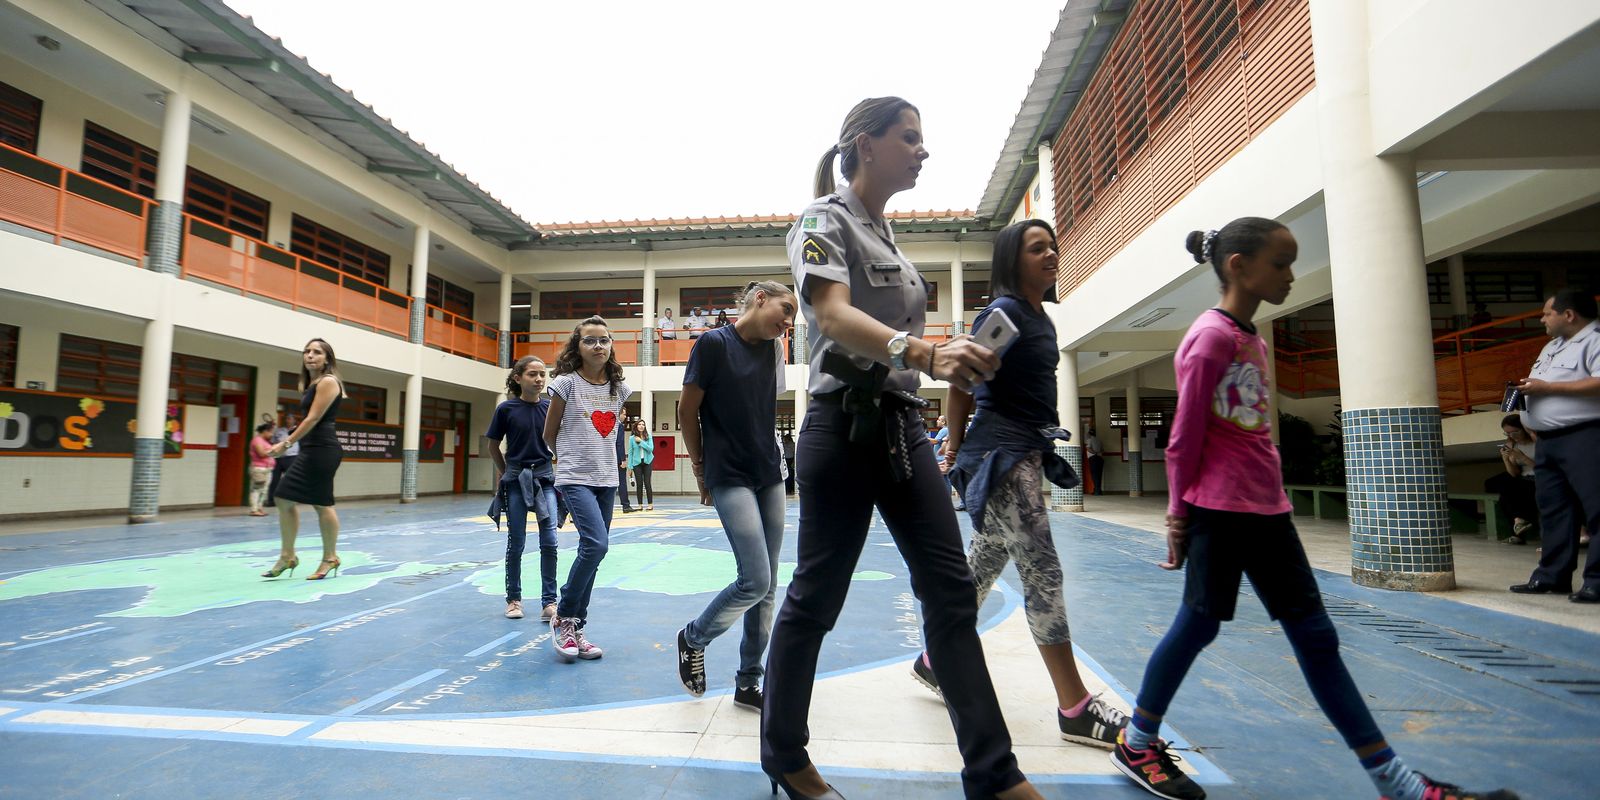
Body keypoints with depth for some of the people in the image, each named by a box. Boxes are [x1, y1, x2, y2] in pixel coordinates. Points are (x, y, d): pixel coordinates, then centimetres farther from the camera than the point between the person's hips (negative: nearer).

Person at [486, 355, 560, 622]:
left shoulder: (550, 407, -2)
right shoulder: (506, 409, -6)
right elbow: (493, 446, 6)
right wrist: (507, 474, 11)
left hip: (544, 477, 1)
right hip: (515, 480, -1)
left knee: (549, 542, -5)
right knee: (516, 543, 8)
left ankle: (549, 602, 3)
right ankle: (513, 598, 24)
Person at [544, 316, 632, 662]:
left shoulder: (618, 388, 6)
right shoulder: (566, 383, -7)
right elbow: (549, 434, 3)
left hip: (607, 479, 5)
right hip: (575, 478, -5)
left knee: (592, 550, 8)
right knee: (596, 545, -20)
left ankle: (575, 629, 20)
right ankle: (563, 617, 2)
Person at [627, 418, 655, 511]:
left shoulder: (648, 437, 0)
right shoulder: (632, 438, 0)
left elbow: (651, 449, -10)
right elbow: (630, 452, 2)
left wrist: (641, 442, -16)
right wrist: (630, 466, 0)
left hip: (647, 462, 0)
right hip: (637, 463, 1)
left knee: (647, 483, -4)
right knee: (639, 484, 1)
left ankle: (650, 504, 2)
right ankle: (640, 505, 8)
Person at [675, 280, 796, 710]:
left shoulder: (771, 350, 8)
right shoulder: (714, 343, -10)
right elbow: (687, 413, -5)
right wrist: (701, 470, 2)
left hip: (770, 475, 7)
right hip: (730, 478, -6)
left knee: (766, 586, 7)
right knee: (755, 581, -11)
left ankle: (748, 683, 22)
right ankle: (693, 638, 18)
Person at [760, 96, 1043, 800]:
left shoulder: (886, 234, 20)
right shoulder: (825, 219, -5)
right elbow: (834, 315, -23)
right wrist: (925, 354, -39)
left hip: (901, 424, 8)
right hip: (844, 424, -8)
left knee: (951, 590, 5)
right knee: (816, 596, 3)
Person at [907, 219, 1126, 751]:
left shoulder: (1041, 319, 16)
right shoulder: (1005, 311, -11)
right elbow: (961, 383, -12)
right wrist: (955, 447, -3)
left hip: (1027, 455, 9)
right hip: (1000, 456, -9)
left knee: (983, 569, 15)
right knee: (1043, 573, -6)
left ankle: (934, 661, 30)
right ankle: (1075, 709, 4)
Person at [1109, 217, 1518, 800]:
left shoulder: (1252, 339, 15)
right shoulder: (1212, 336, -13)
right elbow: (1184, 435, -14)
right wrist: (1178, 514, -11)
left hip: (1266, 509, 9)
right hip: (1219, 510, -9)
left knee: (1315, 636, 13)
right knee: (1198, 625, 1)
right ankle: (1136, 743, 20)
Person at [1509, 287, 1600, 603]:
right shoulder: (1552, 347, 22)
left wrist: (1547, 387, -17)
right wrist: (1527, 388, 9)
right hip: (1548, 441, 9)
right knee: (1553, 509, 9)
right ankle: (1551, 575, 13)